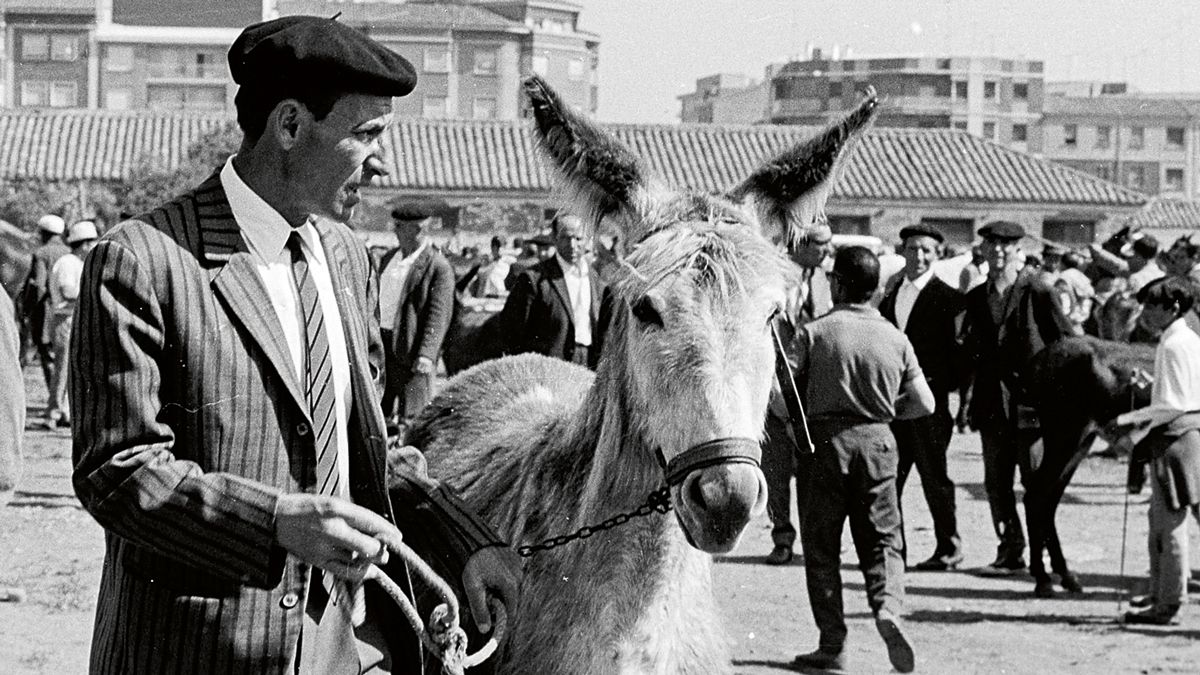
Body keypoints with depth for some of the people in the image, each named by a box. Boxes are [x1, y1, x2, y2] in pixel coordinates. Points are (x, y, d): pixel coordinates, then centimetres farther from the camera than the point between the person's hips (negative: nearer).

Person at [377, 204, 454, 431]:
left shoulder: (437, 266, -12)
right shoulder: (388, 259, 14)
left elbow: (439, 314, -17)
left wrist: (426, 355, -24)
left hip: (411, 349, -8)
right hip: (382, 344, 8)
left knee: (409, 417, -5)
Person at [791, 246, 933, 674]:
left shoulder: (815, 333, -6)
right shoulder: (894, 338, 2)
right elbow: (924, 404, 5)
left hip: (826, 441, -2)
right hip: (877, 443, 2)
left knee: (822, 546, 8)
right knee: (882, 540, 10)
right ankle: (888, 606, -18)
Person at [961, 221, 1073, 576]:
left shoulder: (1038, 294, -4)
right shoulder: (976, 298, 11)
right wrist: (969, 399, 9)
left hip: (1032, 401, -5)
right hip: (992, 406, 5)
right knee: (996, 483, 6)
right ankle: (1010, 552, 16)